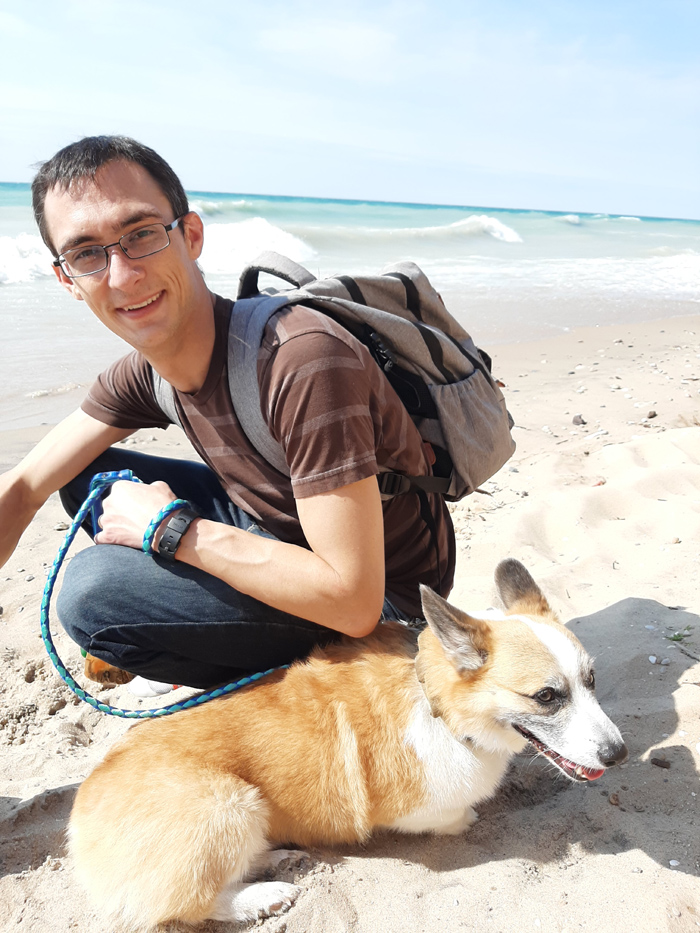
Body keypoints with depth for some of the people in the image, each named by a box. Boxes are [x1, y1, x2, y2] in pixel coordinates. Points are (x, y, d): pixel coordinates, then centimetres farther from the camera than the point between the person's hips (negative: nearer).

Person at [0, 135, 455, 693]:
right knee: (89, 478, 6)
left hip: (386, 596, -7)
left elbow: (354, 602, -33)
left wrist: (174, 530, -24)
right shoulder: (145, 372, -5)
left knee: (93, 589, -22)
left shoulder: (303, 359, -32)